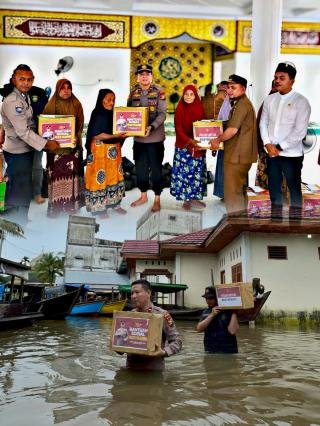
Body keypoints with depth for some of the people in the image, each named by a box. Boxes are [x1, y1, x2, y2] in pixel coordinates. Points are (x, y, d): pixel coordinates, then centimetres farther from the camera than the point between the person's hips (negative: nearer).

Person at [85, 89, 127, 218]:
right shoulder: (97, 115, -11)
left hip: (114, 150, 7)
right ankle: (99, 206, 6)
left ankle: (114, 202, 21)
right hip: (101, 150, -7)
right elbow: (96, 135, -18)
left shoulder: (113, 114, 8)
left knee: (114, 176, 11)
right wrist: (115, 136, -21)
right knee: (101, 176, -1)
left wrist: (123, 135, -7)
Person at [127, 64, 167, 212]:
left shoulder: (159, 93, -3)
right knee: (140, 168, 12)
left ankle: (157, 199, 14)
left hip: (155, 137, -4)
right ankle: (143, 196, 28)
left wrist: (151, 127, -26)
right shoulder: (133, 93, 8)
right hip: (138, 137, 4)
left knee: (156, 168, 3)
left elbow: (162, 113, -12)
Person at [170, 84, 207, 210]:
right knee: (184, 171, -1)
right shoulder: (180, 109, -3)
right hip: (183, 146, -3)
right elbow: (178, 128, -11)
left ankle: (195, 197, 16)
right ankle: (186, 199, 7)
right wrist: (189, 140, -26)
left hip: (198, 146, 3)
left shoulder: (200, 109, 7)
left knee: (197, 171, 5)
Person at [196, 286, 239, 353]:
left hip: (228, 353, -4)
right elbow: (199, 329, -7)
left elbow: (232, 331, -19)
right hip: (209, 352, 4)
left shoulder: (228, 311, -8)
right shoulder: (206, 312, 8)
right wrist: (212, 315, -14)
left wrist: (234, 313, -19)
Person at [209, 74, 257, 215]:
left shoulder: (242, 104, -16)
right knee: (240, 189, 19)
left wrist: (218, 140, -9)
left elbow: (233, 129, -22)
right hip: (240, 155, 11)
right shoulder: (241, 103, 18)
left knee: (232, 191, -6)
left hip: (237, 156, -11)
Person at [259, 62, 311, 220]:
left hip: (291, 154, -5)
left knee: (294, 188, 4)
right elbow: (263, 123, 9)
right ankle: (275, 219, 29)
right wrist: (268, 144, -5)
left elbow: (300, 131, -14)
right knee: (273, 187, 15)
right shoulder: (270, 99, 6)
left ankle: (295, 220, 15)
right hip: (272, 153, 5)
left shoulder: (301, 102, -9)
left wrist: (280, 147, -13)